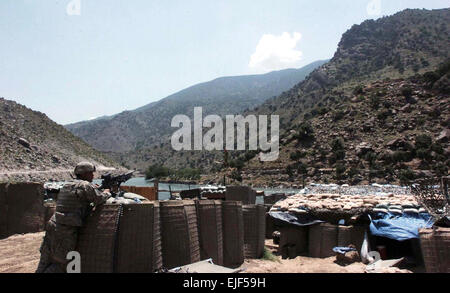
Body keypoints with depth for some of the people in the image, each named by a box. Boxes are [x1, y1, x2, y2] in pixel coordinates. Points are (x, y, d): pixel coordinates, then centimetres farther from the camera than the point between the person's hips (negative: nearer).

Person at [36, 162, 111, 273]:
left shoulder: (67, 185, 17)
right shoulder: (86, 185, -9)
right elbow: (99, 199, -15)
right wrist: (106, 193, 7)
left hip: (52, 227, 8)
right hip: (66, 232, -8)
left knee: (44, 263, 16)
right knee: (61, 265, 6)